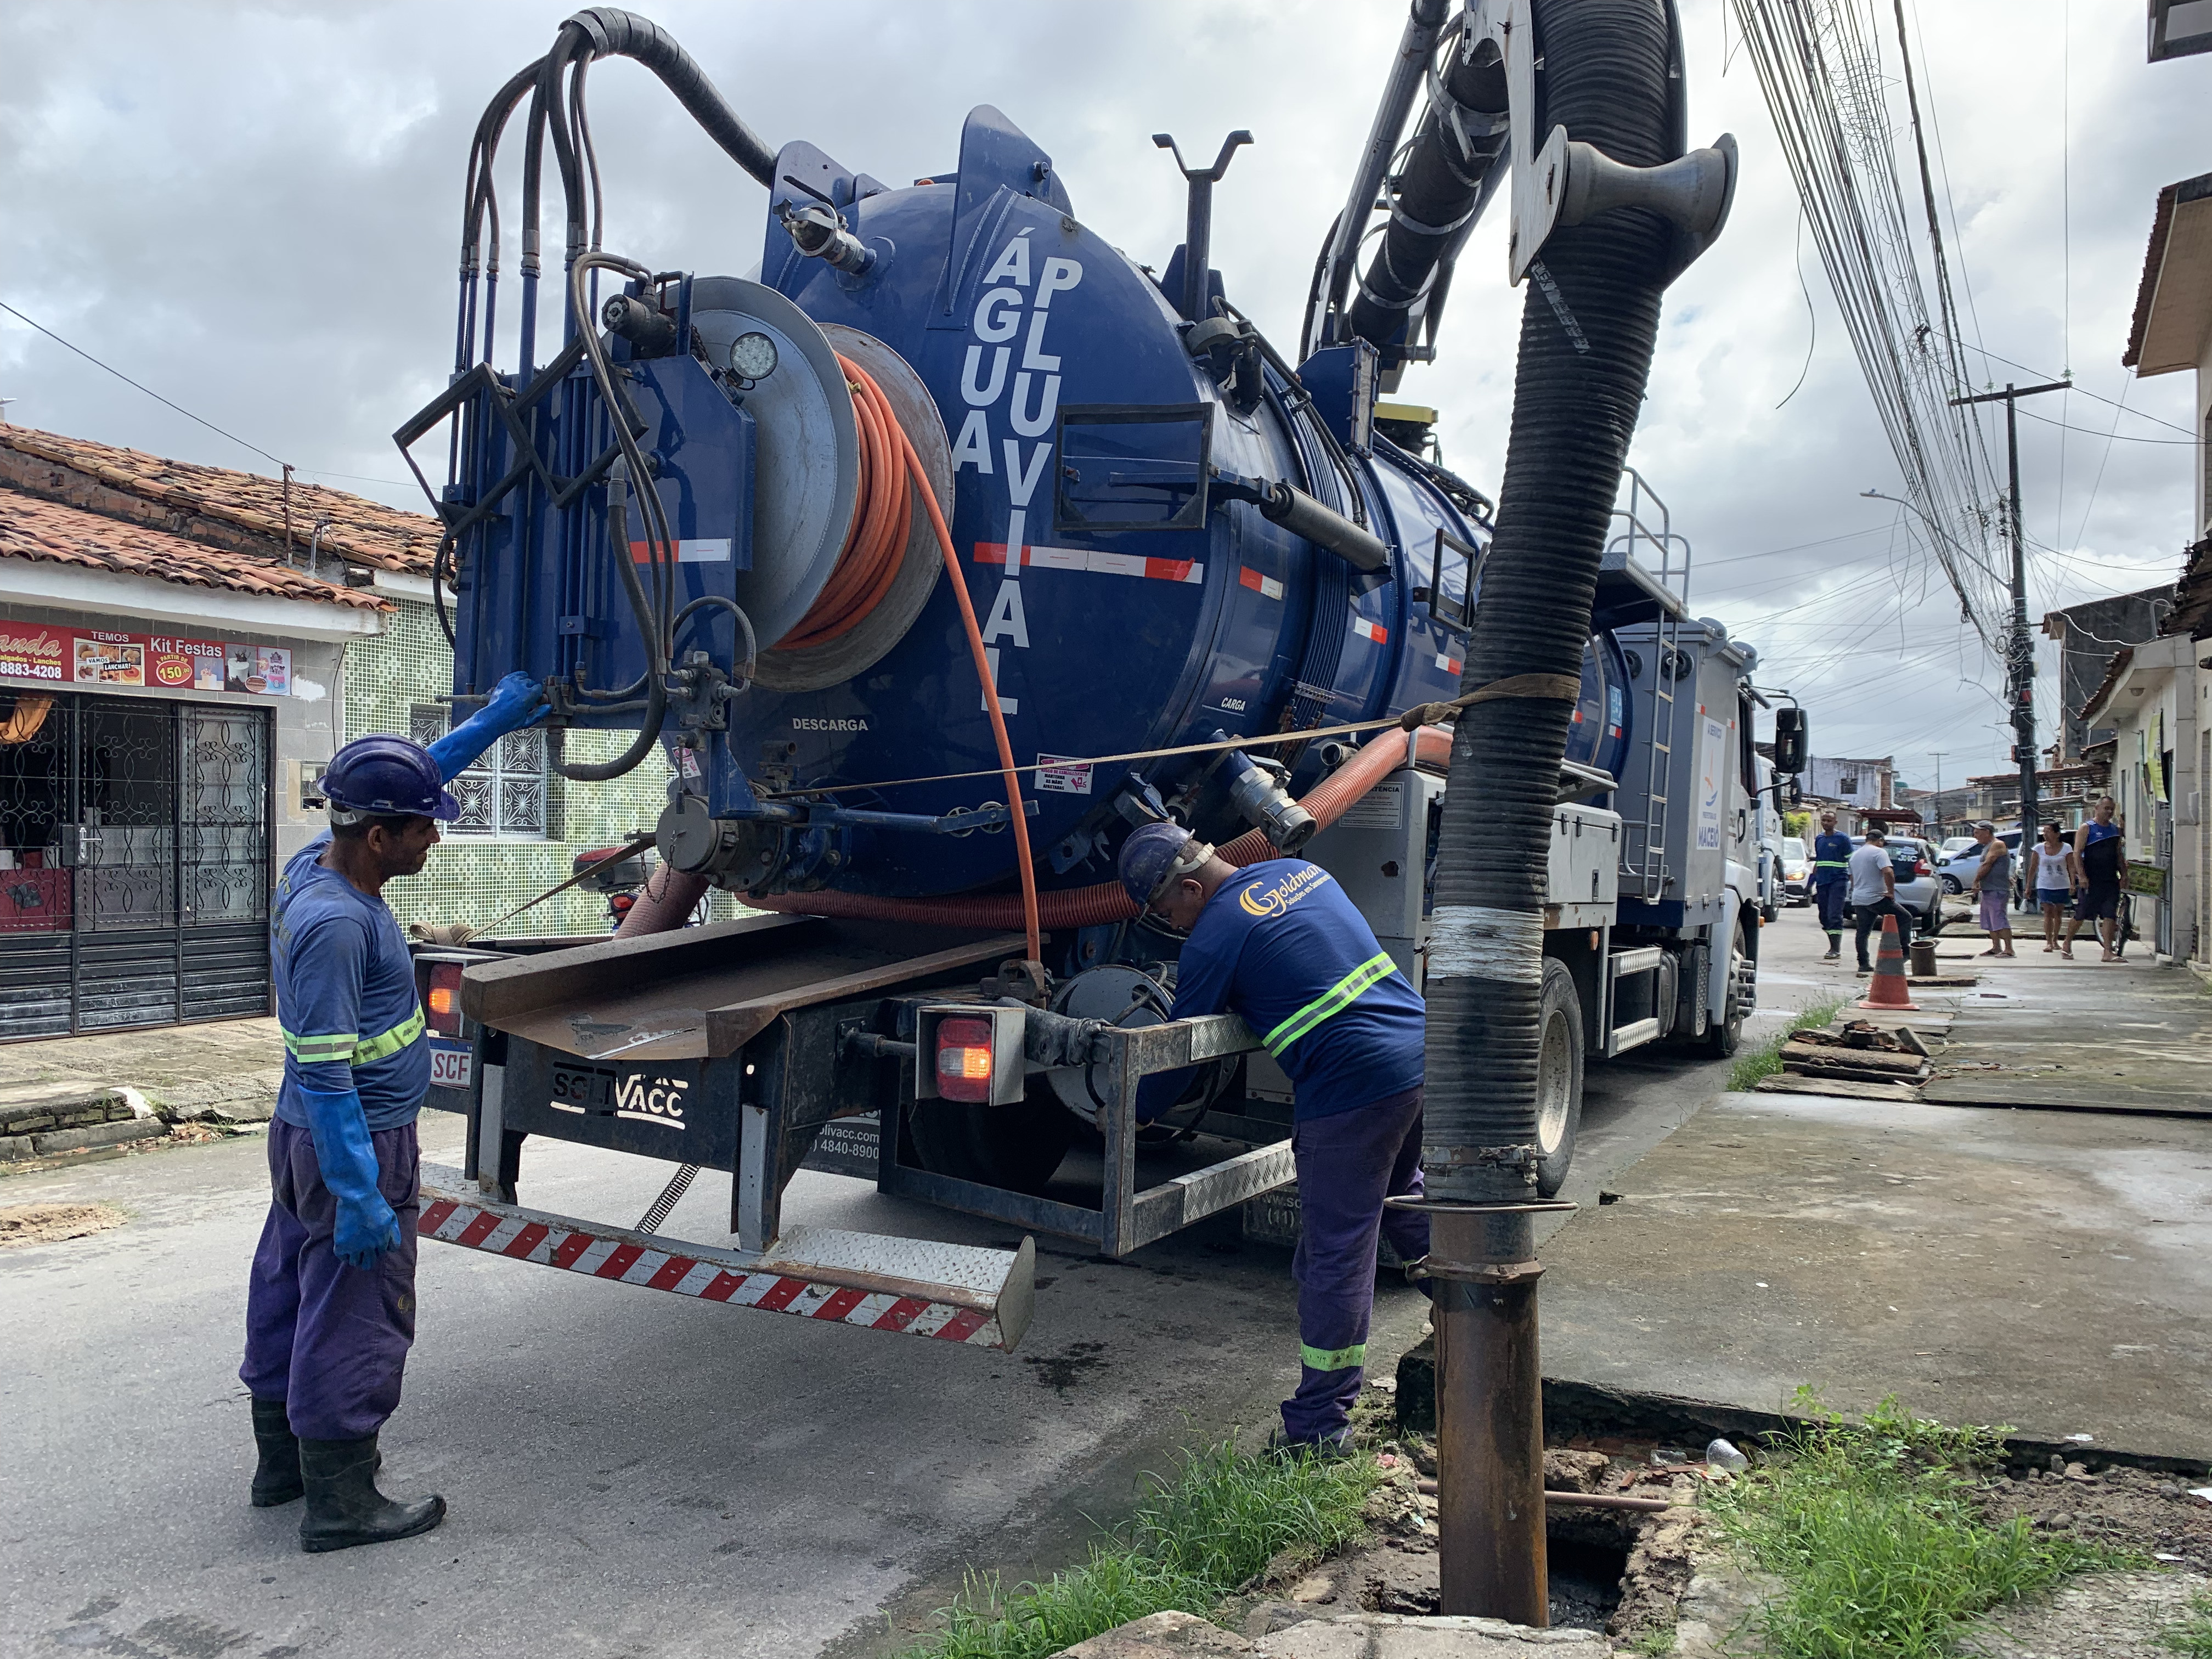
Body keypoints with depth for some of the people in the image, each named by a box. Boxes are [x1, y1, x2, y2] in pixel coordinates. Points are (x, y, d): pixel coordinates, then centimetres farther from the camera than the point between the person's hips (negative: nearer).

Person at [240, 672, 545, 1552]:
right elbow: (327, 1076, -28)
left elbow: (403, 782, 16)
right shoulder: (335, 924, -28)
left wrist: (490, 722, 16)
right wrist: (361, 1197, -25)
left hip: (306, 1140, 10)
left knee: (291, 1298, 20)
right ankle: (340, 1502, 14)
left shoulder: (317, 865, 0)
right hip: (354, 1148, -10)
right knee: (356, 1321, 2)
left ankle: (284, 1460, 36)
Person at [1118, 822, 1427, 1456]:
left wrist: (1132, 1116, 16)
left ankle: (1319, 1423, 12)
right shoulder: (1303, 873, 14)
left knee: (1334, 1259, 2)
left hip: (1351, 1089, -8)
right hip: (1426, 1054, 8)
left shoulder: (1212, 944, -7)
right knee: (1401, 1196, 31)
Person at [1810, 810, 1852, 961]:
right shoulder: (1819, 839, 15)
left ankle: (1836, 950, -10)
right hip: (1822, 882, 6)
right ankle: (1834, 947, 18)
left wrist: (1853, 884, -9)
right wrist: (1812, 881, 19)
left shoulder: (1843, 839, -2)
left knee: (1834, 916, -12)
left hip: (1838, 881, -6)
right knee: (1825, 917, 8)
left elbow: (1851, 862, -3)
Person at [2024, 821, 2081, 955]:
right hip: (2045, 886, -1)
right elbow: (2033, 868, 4)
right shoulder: (2038, 848, 0)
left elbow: (2071, 867, -5)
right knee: (2048, 912, -9)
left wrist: (2073, 884, -16)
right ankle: (2048, 942, -11)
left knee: (2059, 913, 8)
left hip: (2062, 886, 1)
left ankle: (2055, 940, 21)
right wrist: (2028, 886, 3)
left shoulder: (2066, 848, -2)